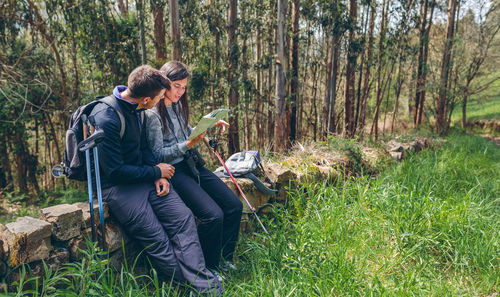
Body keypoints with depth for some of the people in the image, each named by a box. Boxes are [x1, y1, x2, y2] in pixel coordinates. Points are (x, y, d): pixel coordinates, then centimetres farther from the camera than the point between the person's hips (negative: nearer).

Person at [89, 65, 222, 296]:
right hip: (117, 186, -7)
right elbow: (115, 171, -20)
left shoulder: (136, 109, 6)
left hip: (145, 178, 7)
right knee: (157, 239, -17)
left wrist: (159, 176, 0)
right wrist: (156, 171, -10)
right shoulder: (106, 119, -21)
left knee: (183, 217, -12)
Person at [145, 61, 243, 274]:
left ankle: (224, 258, 14)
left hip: (192, 164, 8)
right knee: (213, 215, -22)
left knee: (234, 206, -3)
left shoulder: (177, 106, 13)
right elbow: (158, 154, -12)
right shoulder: (152, 113, -11)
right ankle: (209, 269, 1)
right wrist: (188, 145, -22)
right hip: (173, 171, -8)